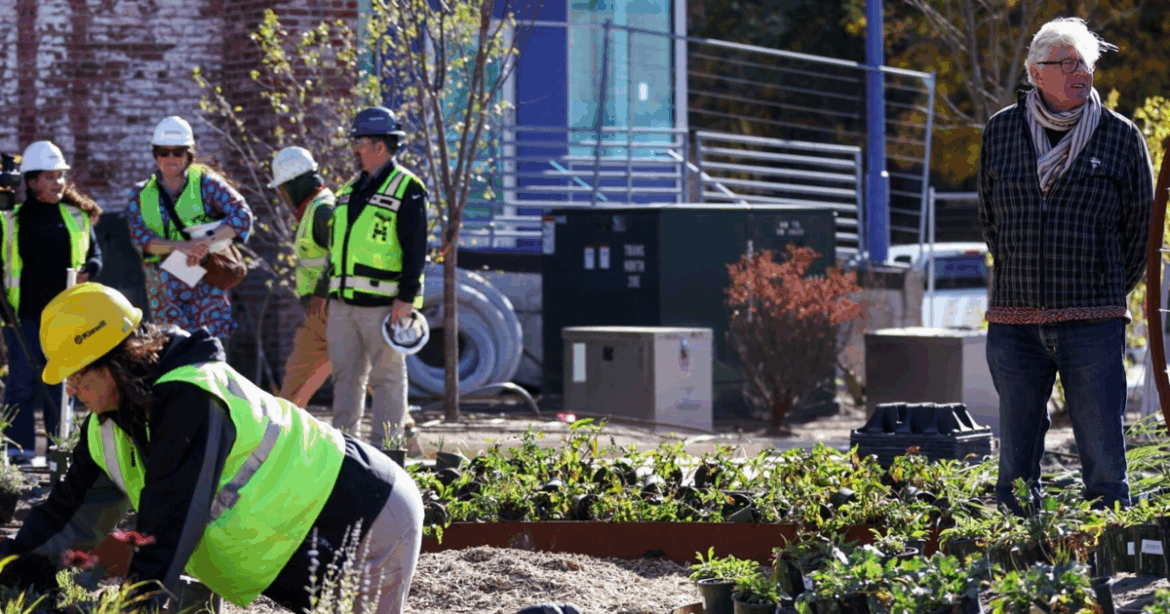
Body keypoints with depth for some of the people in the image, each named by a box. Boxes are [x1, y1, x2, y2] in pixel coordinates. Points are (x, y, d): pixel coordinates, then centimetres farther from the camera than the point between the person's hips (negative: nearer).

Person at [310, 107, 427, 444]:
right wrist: (322, 291, 24)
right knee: (345, 374, 9)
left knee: (386, 376, -3)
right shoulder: (352, 188, 19)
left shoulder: (406, 189, -5)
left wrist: (407, 298, -17)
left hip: (382, 303, -8)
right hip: (344, 302, 8)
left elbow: (415, 249, -11)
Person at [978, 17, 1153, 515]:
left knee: (1105, 464, -4)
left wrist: (1109, 291, 8)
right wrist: (1021, 277, 12)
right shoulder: (1001, 132, 8)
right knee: (1016, 464, 6)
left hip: (1093, 324, -2)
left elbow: (1141, 226, 9)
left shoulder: (1120, 137, 3)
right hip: (1015, 322, 2)